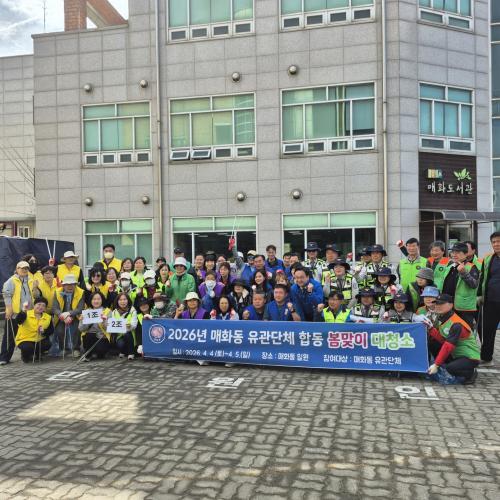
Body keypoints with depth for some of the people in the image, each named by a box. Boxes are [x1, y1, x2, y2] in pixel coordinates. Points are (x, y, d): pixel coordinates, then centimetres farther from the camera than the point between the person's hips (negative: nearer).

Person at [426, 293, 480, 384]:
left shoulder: (456, 324, -24)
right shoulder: (443, 318, 4)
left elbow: (448, 346, -28)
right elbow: (442, 340, -3)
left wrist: (436, 364, -30)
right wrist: (431, 328, -16)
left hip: (470, 358, -8)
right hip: (455, 355, 8)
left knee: (450, 369, -33)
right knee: (432, 343, -8)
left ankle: (471, 373, -1)